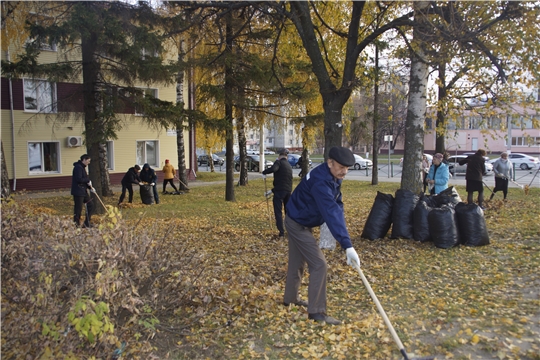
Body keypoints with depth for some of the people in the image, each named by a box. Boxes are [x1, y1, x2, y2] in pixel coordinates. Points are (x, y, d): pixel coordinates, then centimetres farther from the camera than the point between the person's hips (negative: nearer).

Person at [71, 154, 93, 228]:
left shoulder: (82, 167, 17)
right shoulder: (78, 167, -14)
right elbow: (79, 179, -24)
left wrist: (90, 187, 9)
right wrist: (88, 180, -12)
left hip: (83, 191, 10)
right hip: (78, 191, -10)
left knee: (90, 205, 12)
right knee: (78, 208, -4)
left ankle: (87, 223, 17)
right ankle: (76, 225, 5)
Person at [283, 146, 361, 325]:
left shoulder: (334, 177, -3)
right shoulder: (320, 181, -35)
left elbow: (337, 205, 3)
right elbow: (331, 213, -43)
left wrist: (341, 225, -15)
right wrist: (347, 245, -47)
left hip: (300, 222, 10)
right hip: (298, 224, -9)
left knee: (297, 262, 21)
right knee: (319, 265, -9)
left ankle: (290, 297, 39)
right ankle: (316, 311, 0)